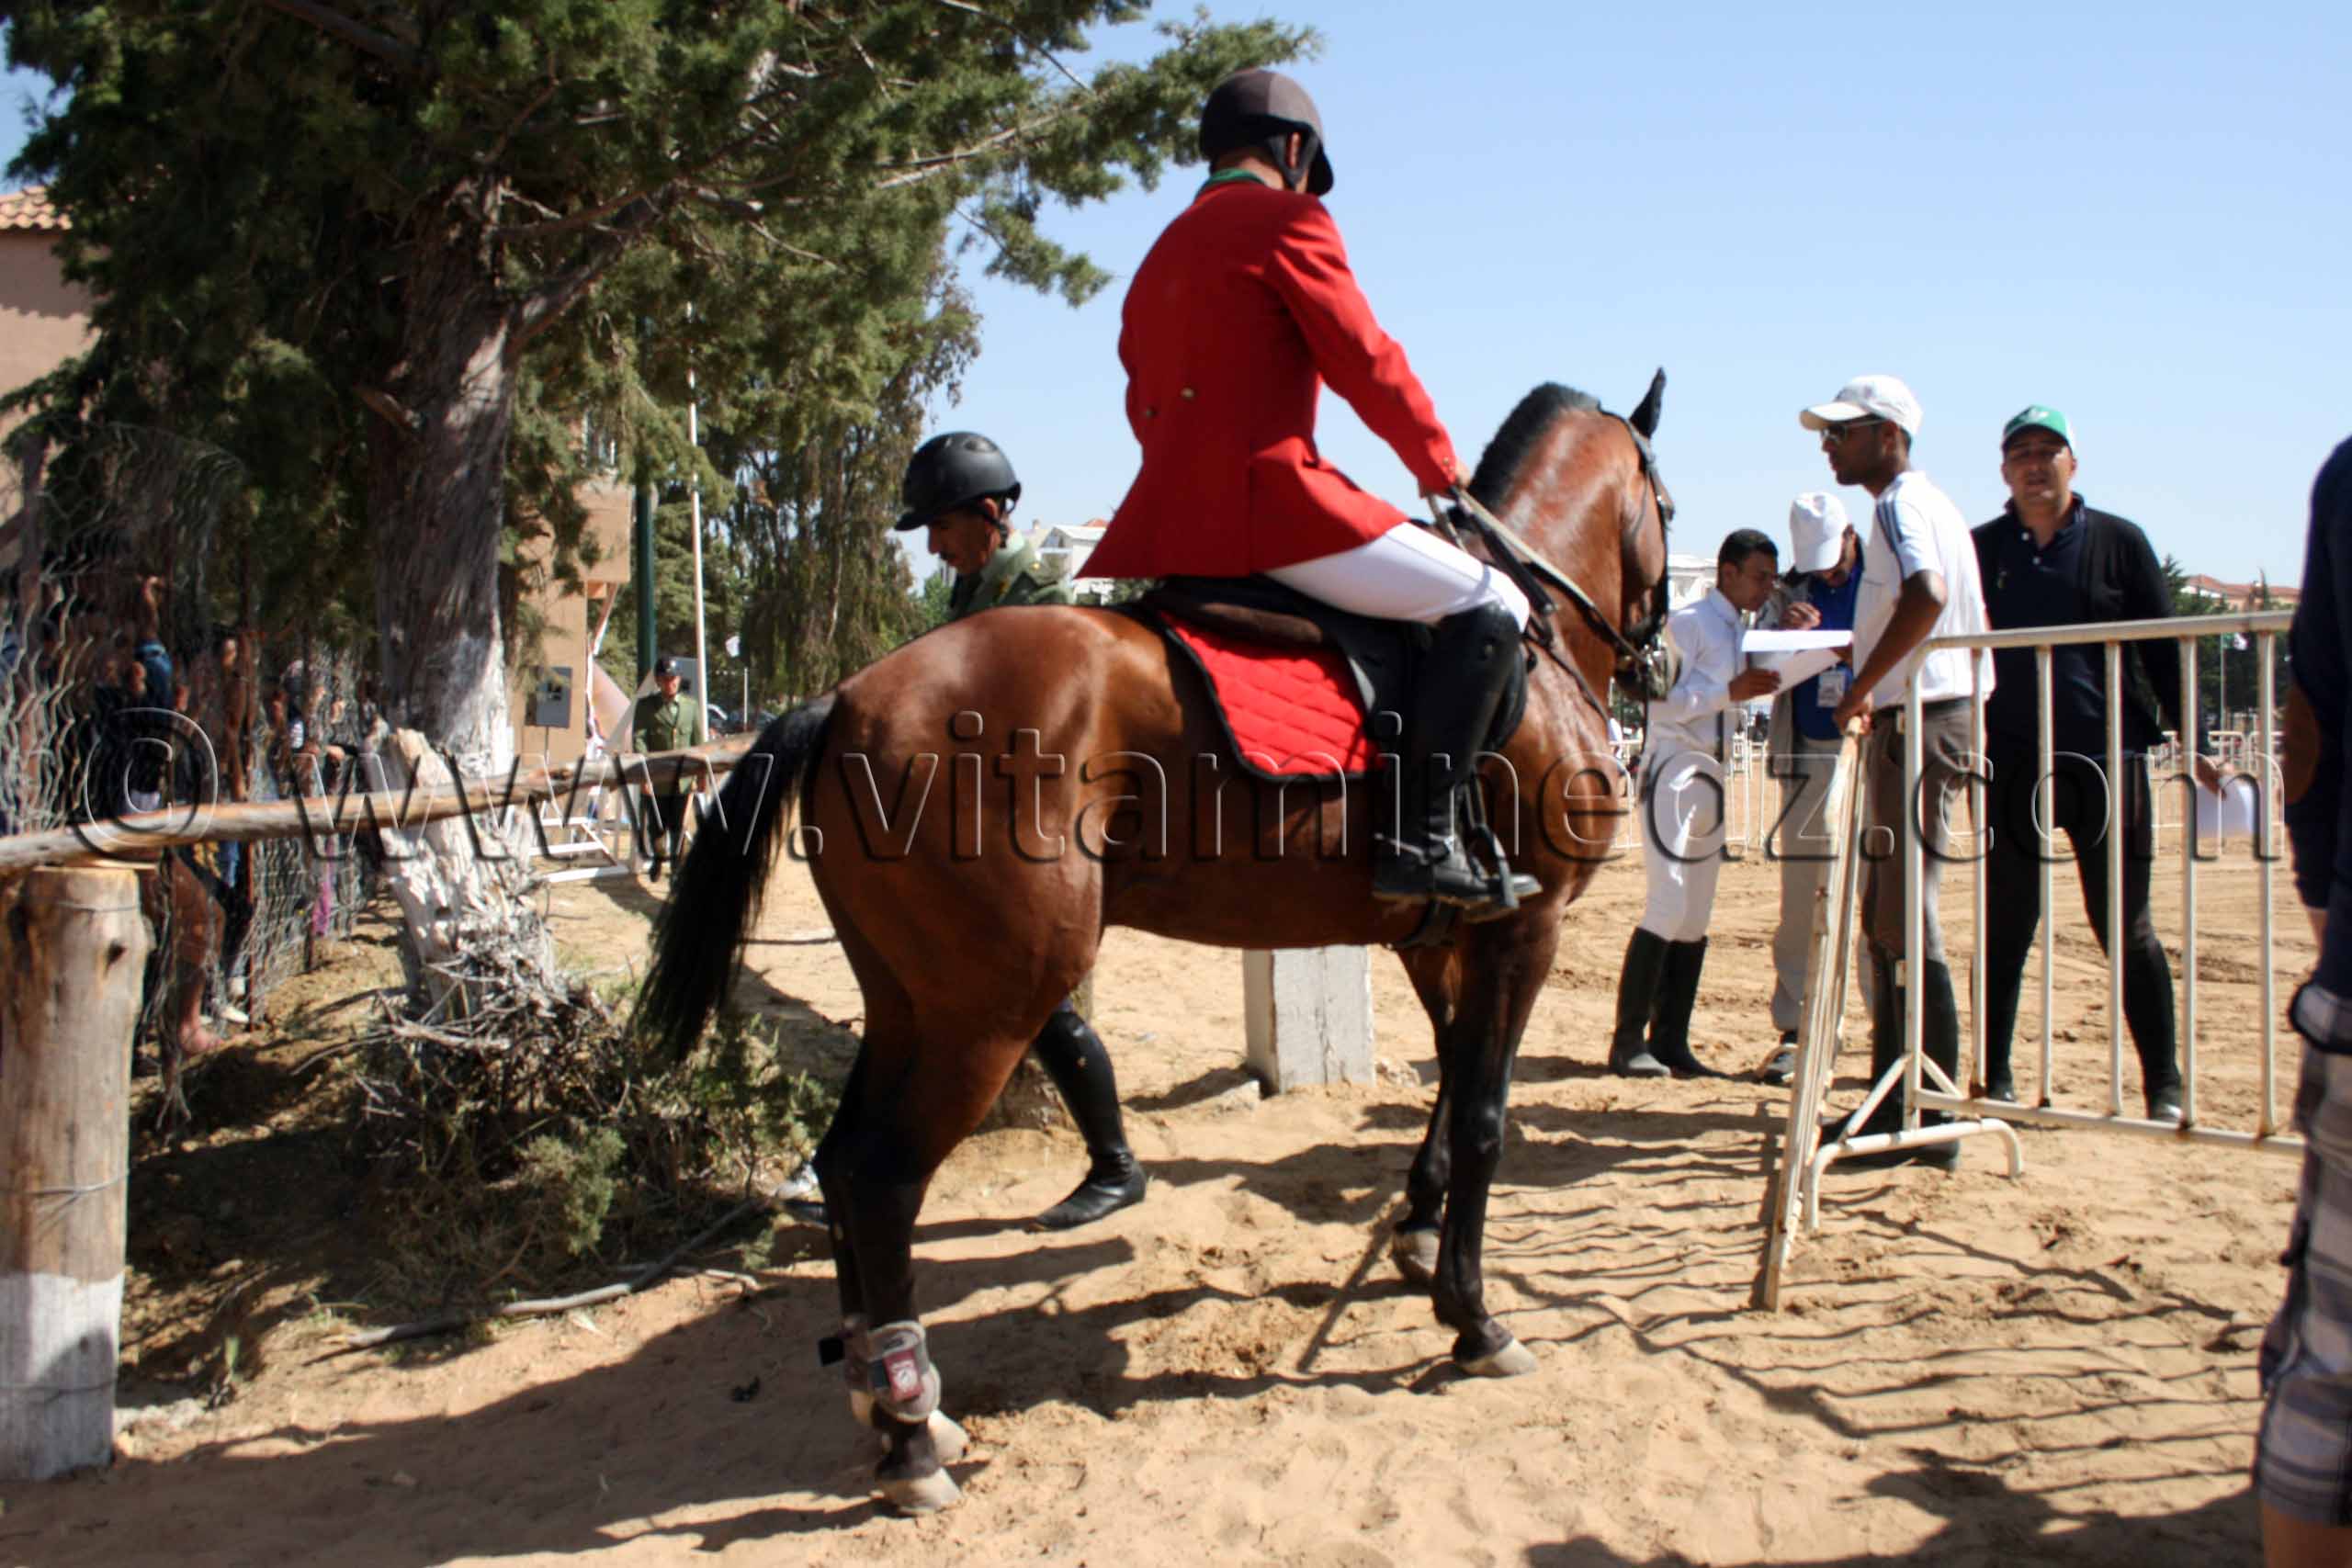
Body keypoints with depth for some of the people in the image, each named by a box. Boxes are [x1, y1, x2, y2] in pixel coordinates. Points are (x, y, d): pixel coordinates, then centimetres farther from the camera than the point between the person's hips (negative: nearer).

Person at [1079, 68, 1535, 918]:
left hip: (1163, 521, 9)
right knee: (1488, 606, -5)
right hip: (1271, 497, -8)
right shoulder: (1287, 220, 0)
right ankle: (1422, 840, -14)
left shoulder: (1160, 254, 26)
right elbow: (1366, 364, -2)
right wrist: (1441, 466, 11)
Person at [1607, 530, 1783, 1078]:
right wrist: (1732, 692, -23)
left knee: (1697, 916, 6)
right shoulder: (1687, 622, -7)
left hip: (1712, 775, 9)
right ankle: (1627, 1041, -9)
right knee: (1669, 906, -14)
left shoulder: (1739, 632, 19)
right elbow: (1664, 701, -16)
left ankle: (1670, 1043, 10)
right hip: (1673, 770, -9)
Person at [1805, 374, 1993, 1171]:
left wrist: (1860, 687, -23)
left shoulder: (1900, 504, -11)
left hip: (1919, 720, -11)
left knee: (1907, 918, -10)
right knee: (1886, 916, 15)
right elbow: (1974, 624, 26)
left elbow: (1926, 596, -32)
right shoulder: (1933, 504, 21)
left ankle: (1933, 1119, -7)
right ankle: (1896, 1098, 22)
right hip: (1936, 715, 11)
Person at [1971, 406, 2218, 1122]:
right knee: (2007, 926, 5)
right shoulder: (1982, 549, 7)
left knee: (2126, 929, 3)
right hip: (2013, 762, 1)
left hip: (2108, 759, -1)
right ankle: (1994, 1079, 15)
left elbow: (2166, 649, 6)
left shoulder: (2119, 541, 5)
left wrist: (2194, 742, 1)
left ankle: (2164, 1086, 13)